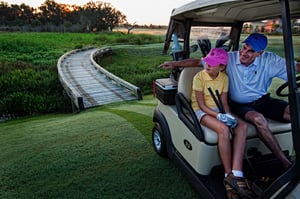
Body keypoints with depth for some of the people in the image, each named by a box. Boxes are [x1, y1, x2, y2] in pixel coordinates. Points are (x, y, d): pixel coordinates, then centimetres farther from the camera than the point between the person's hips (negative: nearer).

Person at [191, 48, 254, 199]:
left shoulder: (224, 78, 4)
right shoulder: (199, 77, -11)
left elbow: (224, 102, 4)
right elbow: (201, 105, -14)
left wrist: (228, 115, -17)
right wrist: (219, 116, -26)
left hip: (218, 109, 6)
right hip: (201, 111, -5)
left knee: (242, 126, -22)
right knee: (223, 129, -34)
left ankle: (236, 174, -30)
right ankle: (229, 175, -20)